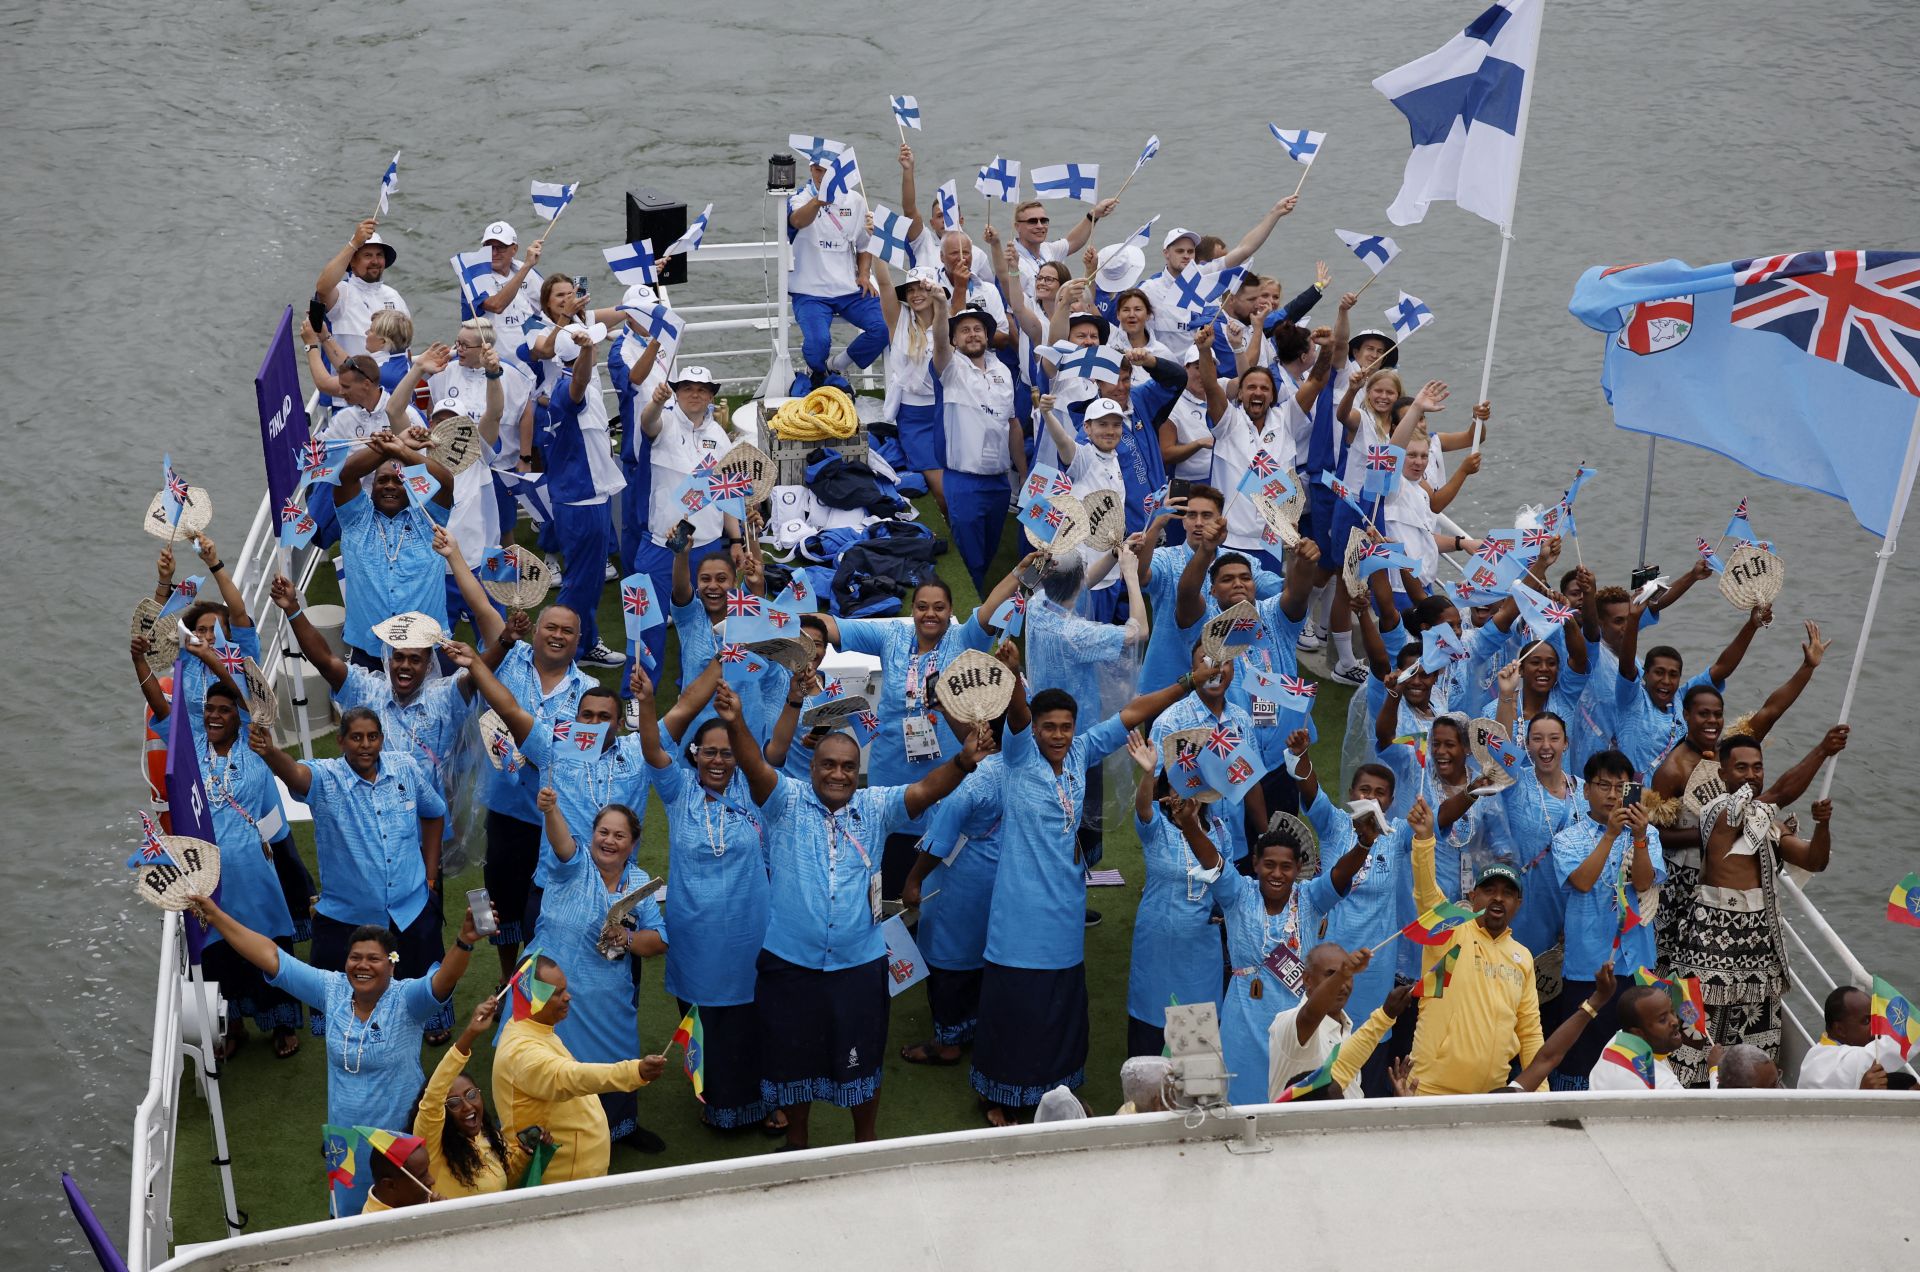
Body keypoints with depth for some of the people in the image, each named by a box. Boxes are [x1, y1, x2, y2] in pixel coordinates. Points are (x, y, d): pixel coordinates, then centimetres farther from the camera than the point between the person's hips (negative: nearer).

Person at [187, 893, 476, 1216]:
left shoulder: (406, 999, -15)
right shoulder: (332, 990, -3)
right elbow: (271, 957, -2)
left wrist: (464, 942, -55)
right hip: (346, 1141, 4)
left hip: (402, 1141, -4)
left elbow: (443, 980, -35)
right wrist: (216, 917, -4)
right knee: (349, 1217, 19)